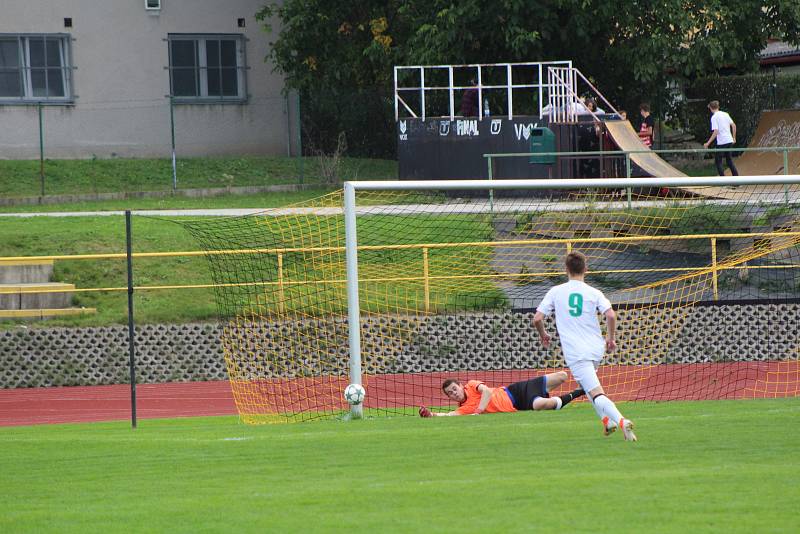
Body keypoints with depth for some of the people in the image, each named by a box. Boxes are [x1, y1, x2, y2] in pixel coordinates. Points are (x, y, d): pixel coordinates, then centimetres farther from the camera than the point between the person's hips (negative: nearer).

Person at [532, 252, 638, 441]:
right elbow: (611, 315, -11)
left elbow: (537, 319, 1)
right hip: (596, 348, 4)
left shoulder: (556, 291, 1)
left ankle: (621, 420, -35)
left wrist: (543, 334, 21)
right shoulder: (594, 293, 2)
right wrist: (611, 338, 5)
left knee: (596, 394, -13)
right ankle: (606, 419, 21)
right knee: (586, 384, 31)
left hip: (575, 353, -4)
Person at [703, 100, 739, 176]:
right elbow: (733, 125, 10)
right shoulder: (725, 114, 8)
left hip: (721, 142, -6)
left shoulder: (714, 117, -11)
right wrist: (734, 138, 21)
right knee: (729, 160, 16)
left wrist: (708, 143, -15)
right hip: (729, 141, 6)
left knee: (718, 161, 4)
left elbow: (716, 132, -19)